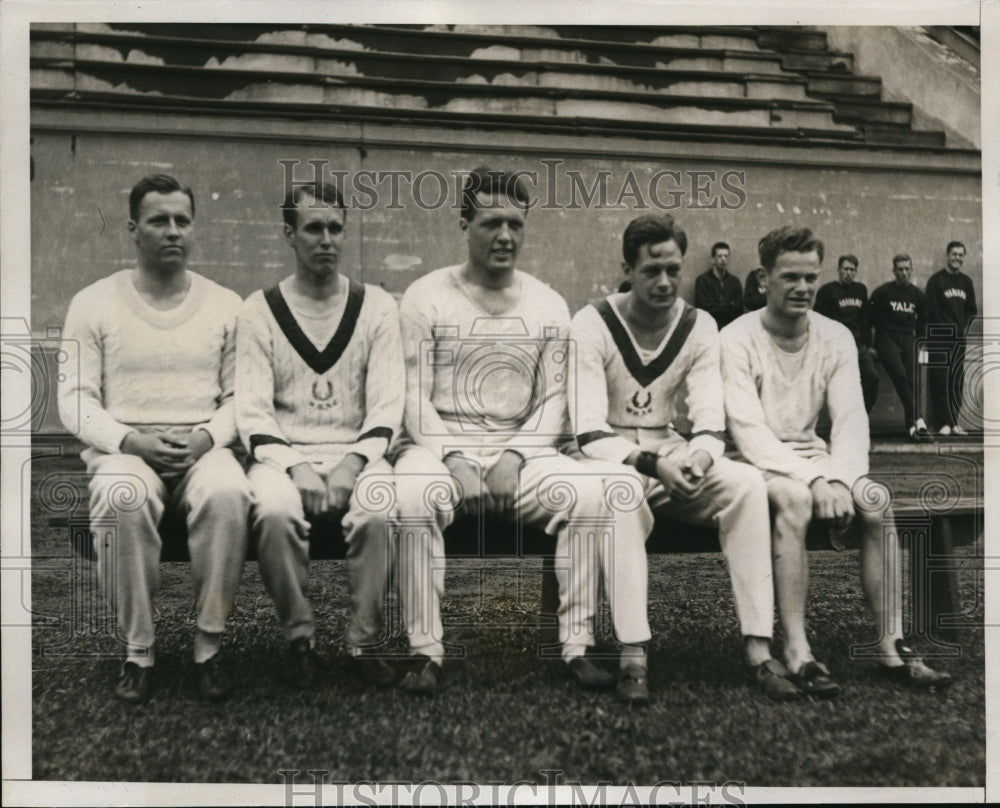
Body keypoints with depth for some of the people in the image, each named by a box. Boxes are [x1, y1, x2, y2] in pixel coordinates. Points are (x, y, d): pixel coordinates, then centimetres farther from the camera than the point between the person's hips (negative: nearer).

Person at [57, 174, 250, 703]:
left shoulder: (225, 306, 11)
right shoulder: (94, 303, 8)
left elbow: (239, 397, 9)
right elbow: (75, 399, 3)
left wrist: (206, 437, -12)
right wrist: (130, 440, -15)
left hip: (204, 449, 1)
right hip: (123, 449, 0)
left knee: (227, 494, -35)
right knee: (122, 500, -37)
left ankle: (209, 644, -19)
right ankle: (137, 650, -18)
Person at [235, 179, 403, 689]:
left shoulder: (376, 307, 7)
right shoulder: (259, 311, 6)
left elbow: (387, 404, 1)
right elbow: (252, 410, -1)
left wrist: (354, 462, -15)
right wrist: (294, 467, -17)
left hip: (356, 452, 1)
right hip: (283, 453, 0)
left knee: (379, 509, -32)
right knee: (274, 510, -33)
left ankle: (365, 641, -14)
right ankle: (299, 640, -12)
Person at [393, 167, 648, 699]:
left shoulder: (548, 306, 11)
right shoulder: (426, 297, 3)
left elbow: (554, 400, 6)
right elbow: (414, 399, -2)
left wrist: (516, 458, -11)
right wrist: (453, 462, -17)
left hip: (523, 452, 2)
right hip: (439, 449, -2)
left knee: (597, 493, -24)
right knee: (412, 496, -35)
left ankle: (577, 645, -12)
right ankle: (425, 651, -21)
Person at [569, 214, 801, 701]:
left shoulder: (699, 327, 3)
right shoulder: (592, 325, -8)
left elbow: (710, 424, -3)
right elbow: (590, 433, -16)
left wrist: (698, 458, -27)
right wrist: (650, 463, -31)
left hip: (676, 460, 4)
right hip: (612, 461, -3)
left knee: (747, 483, -25)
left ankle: (758, 649, -26)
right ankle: (632, 652, -37)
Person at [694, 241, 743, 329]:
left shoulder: (734, 281, 13)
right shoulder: (702, 280, -1)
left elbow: (738, 309, 8)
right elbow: (704, 307, -8)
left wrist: (717, 307, -7)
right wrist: (729, 306, 1)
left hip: (731, 326, 3)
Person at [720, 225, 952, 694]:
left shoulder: (836, 338, 5)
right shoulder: (737, 339, -9)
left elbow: (851, 421, -3)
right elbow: (748, 431, -18)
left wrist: (839, 479, -22)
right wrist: (814, 479, -28)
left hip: (813, 459, 4)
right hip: (758, 463, -4)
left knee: (877, 499, -23)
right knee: (794, 499, -36)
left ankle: (891, 646, -16)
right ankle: (796, 651, -32)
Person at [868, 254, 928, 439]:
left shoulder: (917, 294, 11)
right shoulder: (882, 292, -2)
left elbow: (922, 321, 22)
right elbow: (869, 318, 1)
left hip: (908, 340, 4)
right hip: (887, 339, -4)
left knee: (912, 379, -6)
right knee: (900, 375, -22)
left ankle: (911, 424, 0)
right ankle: (917, 419, -23)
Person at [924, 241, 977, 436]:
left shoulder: (966, 281, 14)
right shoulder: (936, 280, -3)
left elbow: (972, 310, 19)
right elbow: (931, 310, -8)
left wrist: (965, 329, 5)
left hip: (960, 339, 5)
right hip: (940, 338, -5)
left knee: (957, 381, 4)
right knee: (940, 381, -7)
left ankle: (953, 422, 9)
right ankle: (944, 423, -4)